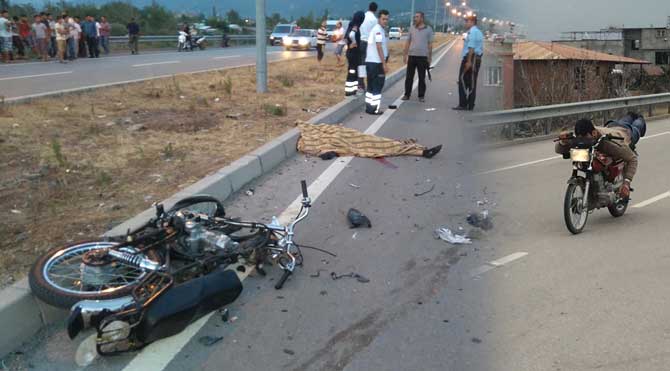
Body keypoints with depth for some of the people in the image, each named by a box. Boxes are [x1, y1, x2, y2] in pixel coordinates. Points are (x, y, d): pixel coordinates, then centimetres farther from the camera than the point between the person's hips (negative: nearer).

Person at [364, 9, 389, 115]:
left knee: (371, 86, 13)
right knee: (377, 86, -5)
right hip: (376, 62, -10)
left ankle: (369, 107, 17)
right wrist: (384, 63, -21)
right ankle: (375, 109, -3)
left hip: (370, 61, 10)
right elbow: (379, 47, -20)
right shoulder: (378, 29, -14)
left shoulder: (379, 29, 18)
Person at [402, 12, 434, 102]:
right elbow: (408, 42, 10)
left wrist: (430, 57, 0)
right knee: (409, 77, 4)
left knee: (422, 78, 3)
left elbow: (430, 44, 3)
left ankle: (421, 96, 11)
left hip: (422, 56, -2)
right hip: (411, 56, 2)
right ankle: (407, 94, 12)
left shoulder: (428, 29, 1)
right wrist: (405, 54, 5)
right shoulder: (412, 28, 7)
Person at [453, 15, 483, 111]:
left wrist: (468, 61, -24)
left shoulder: (472, 32, -11)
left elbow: (471, 48, -20)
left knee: (463, 81, -8)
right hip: (478, 59, 10)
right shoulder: (479, 32, 20)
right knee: (472, 82, 9)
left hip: (470, 58, -10)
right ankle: (470, 105, 11)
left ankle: (463, 104, -11)